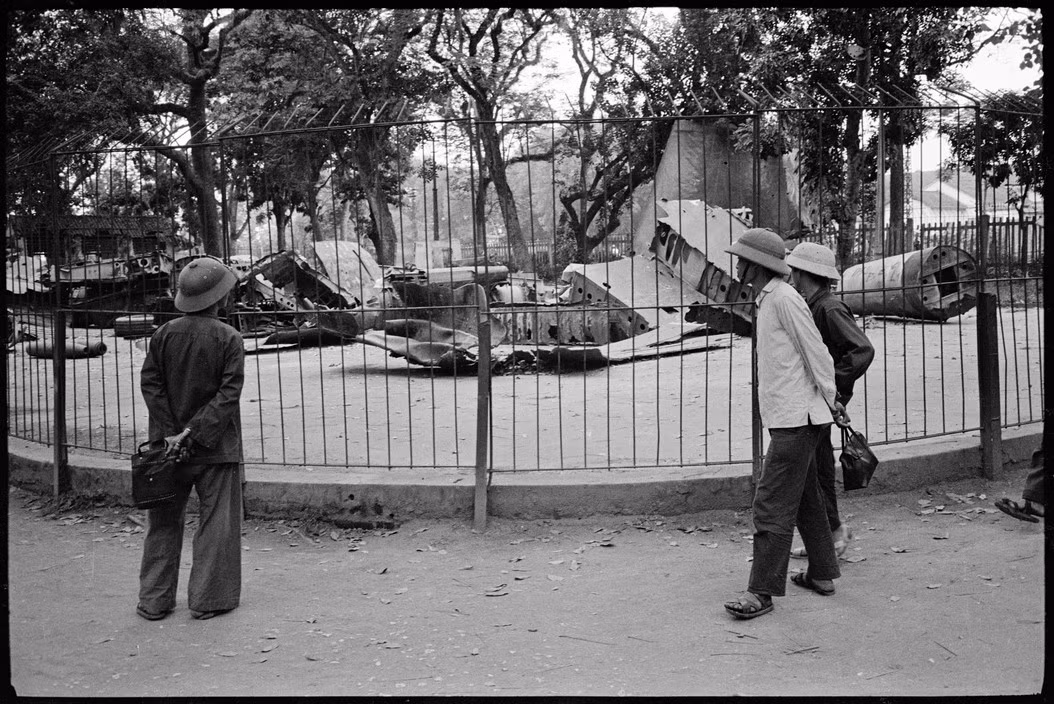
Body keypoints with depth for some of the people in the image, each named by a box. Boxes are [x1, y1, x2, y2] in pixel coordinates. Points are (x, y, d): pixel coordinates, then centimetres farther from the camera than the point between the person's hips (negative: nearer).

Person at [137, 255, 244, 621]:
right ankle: (208, 600, 10)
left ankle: (154, 601, 20)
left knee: (164, 523, 14)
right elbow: (228, 394, -15)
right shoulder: (229, 339, -9)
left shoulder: (164, 334, 1)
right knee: (216, 523, 7)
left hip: (170, 443, 4)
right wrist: (196, 432, -13)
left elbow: (150, 384, -2)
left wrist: (172, 432, -5)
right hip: (216, 448, -4)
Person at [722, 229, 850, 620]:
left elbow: (817, 354, -14)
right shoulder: (767, 300, 15)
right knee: (805, 500, 18)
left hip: (795, 419, -10)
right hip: (788, 418, 10)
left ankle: (762, 591, -4)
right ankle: (822, 574, 29)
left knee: (772, 505, -8)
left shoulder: (783, 299, -15)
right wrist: (829, 403, 18)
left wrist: (829, 402, -5)